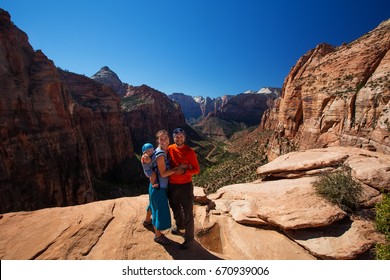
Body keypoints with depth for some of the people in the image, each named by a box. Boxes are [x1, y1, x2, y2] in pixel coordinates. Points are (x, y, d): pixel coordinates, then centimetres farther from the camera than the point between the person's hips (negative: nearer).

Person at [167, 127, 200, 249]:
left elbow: (197, 170, -10)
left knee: (188, 213, 6)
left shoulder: (190, 151, -12)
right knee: (175, 208, 25)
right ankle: (179, 226, 53)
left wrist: (184, 171, -25)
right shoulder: (169, 149, -3)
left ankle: (189, 238, 28)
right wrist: (177, 167, -9)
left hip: (186, 185, -4)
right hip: (172, 185, 4)